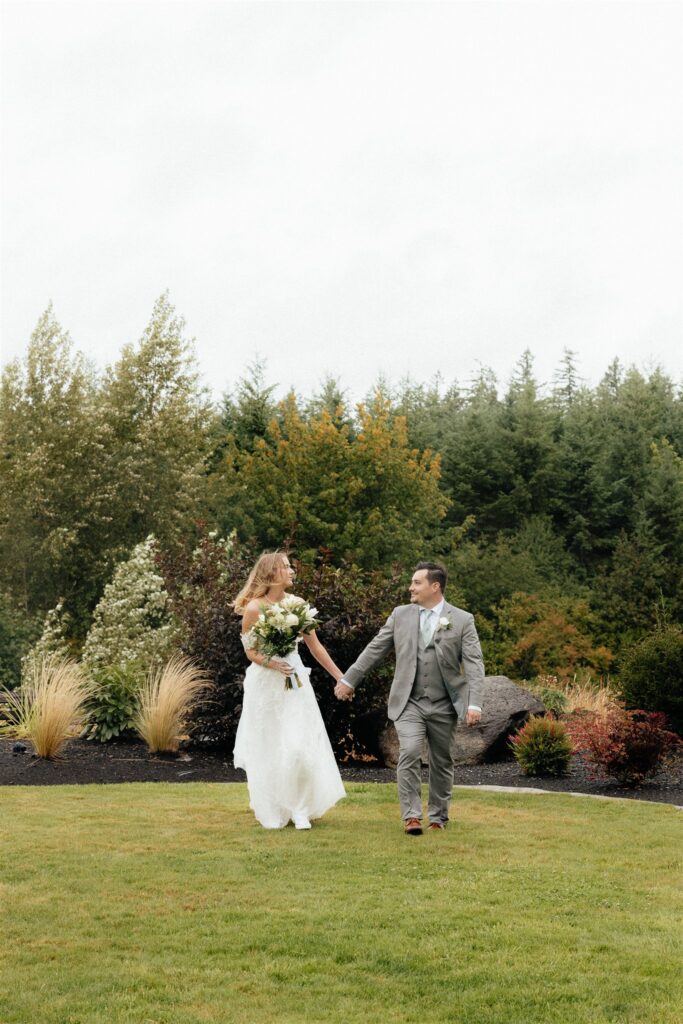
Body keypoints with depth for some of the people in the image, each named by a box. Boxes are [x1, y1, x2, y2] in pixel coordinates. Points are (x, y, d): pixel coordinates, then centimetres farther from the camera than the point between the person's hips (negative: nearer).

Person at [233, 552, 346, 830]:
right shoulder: (254, 608, -8)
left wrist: (340, 676, 9)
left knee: (300, 747, -6)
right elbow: (250, 651, -2)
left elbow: (314, 645, 9)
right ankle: (271, 811, 23)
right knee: (268, 750, 6)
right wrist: (270, 663, -22)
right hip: (265, 683, -3)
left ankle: (299, 810, 6)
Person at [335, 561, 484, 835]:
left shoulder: (462, 620, -2)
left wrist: (474, 703, -18)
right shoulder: (400, 615, 5)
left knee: (442, 762, 9)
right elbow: (374, 649, 11)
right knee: (409, 753, -17)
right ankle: (411, 816, -10)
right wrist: (349, 679, 10)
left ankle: (438, 816, 25)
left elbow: (474, 664, -8)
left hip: (444, 705, 0)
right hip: (409, 702, 1)